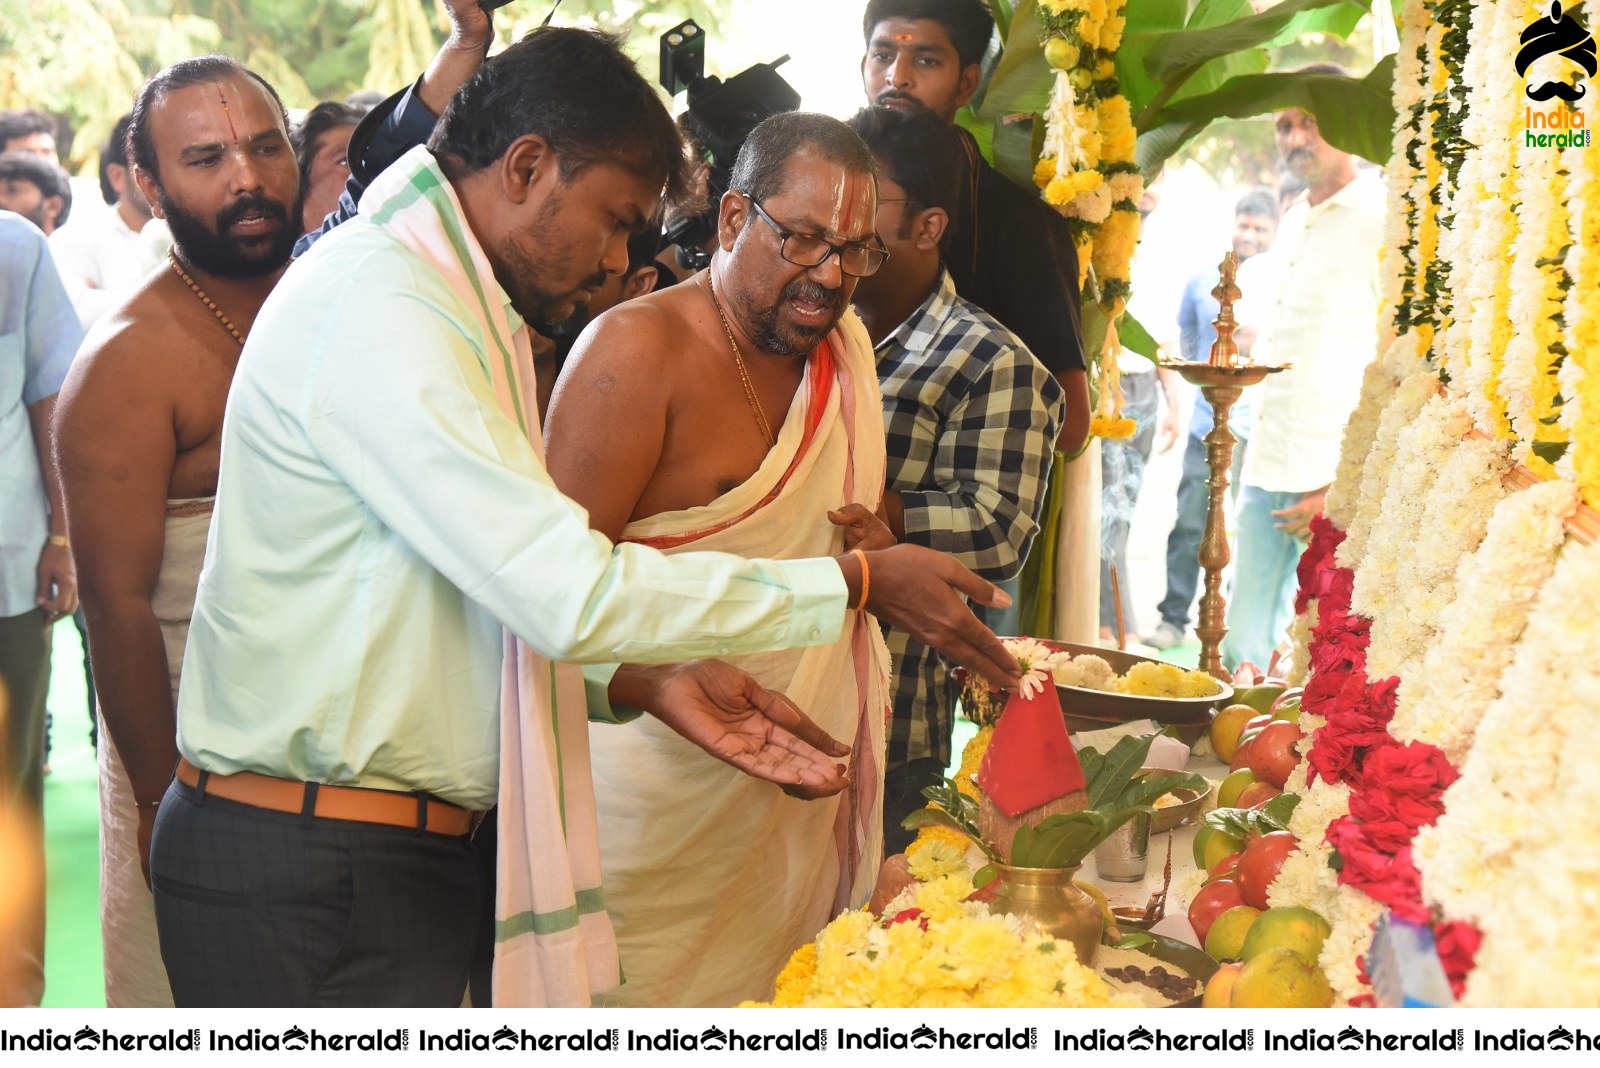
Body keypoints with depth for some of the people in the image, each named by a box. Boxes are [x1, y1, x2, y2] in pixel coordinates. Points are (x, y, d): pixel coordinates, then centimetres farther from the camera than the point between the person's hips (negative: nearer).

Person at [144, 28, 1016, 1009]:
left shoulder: (451, 304, 17)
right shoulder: (376, 308, -17)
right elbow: (571, 592, -23)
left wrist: (650, 681, 3)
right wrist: (861, 582, -16)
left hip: (410, 853, 9)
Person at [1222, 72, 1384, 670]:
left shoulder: (1380, 216, -7)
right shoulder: (1294, 222, 18)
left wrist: (1343, 482, -17)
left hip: (1334, 481, -8)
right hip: (1267, 469, 8)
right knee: (1245, 651, 7)